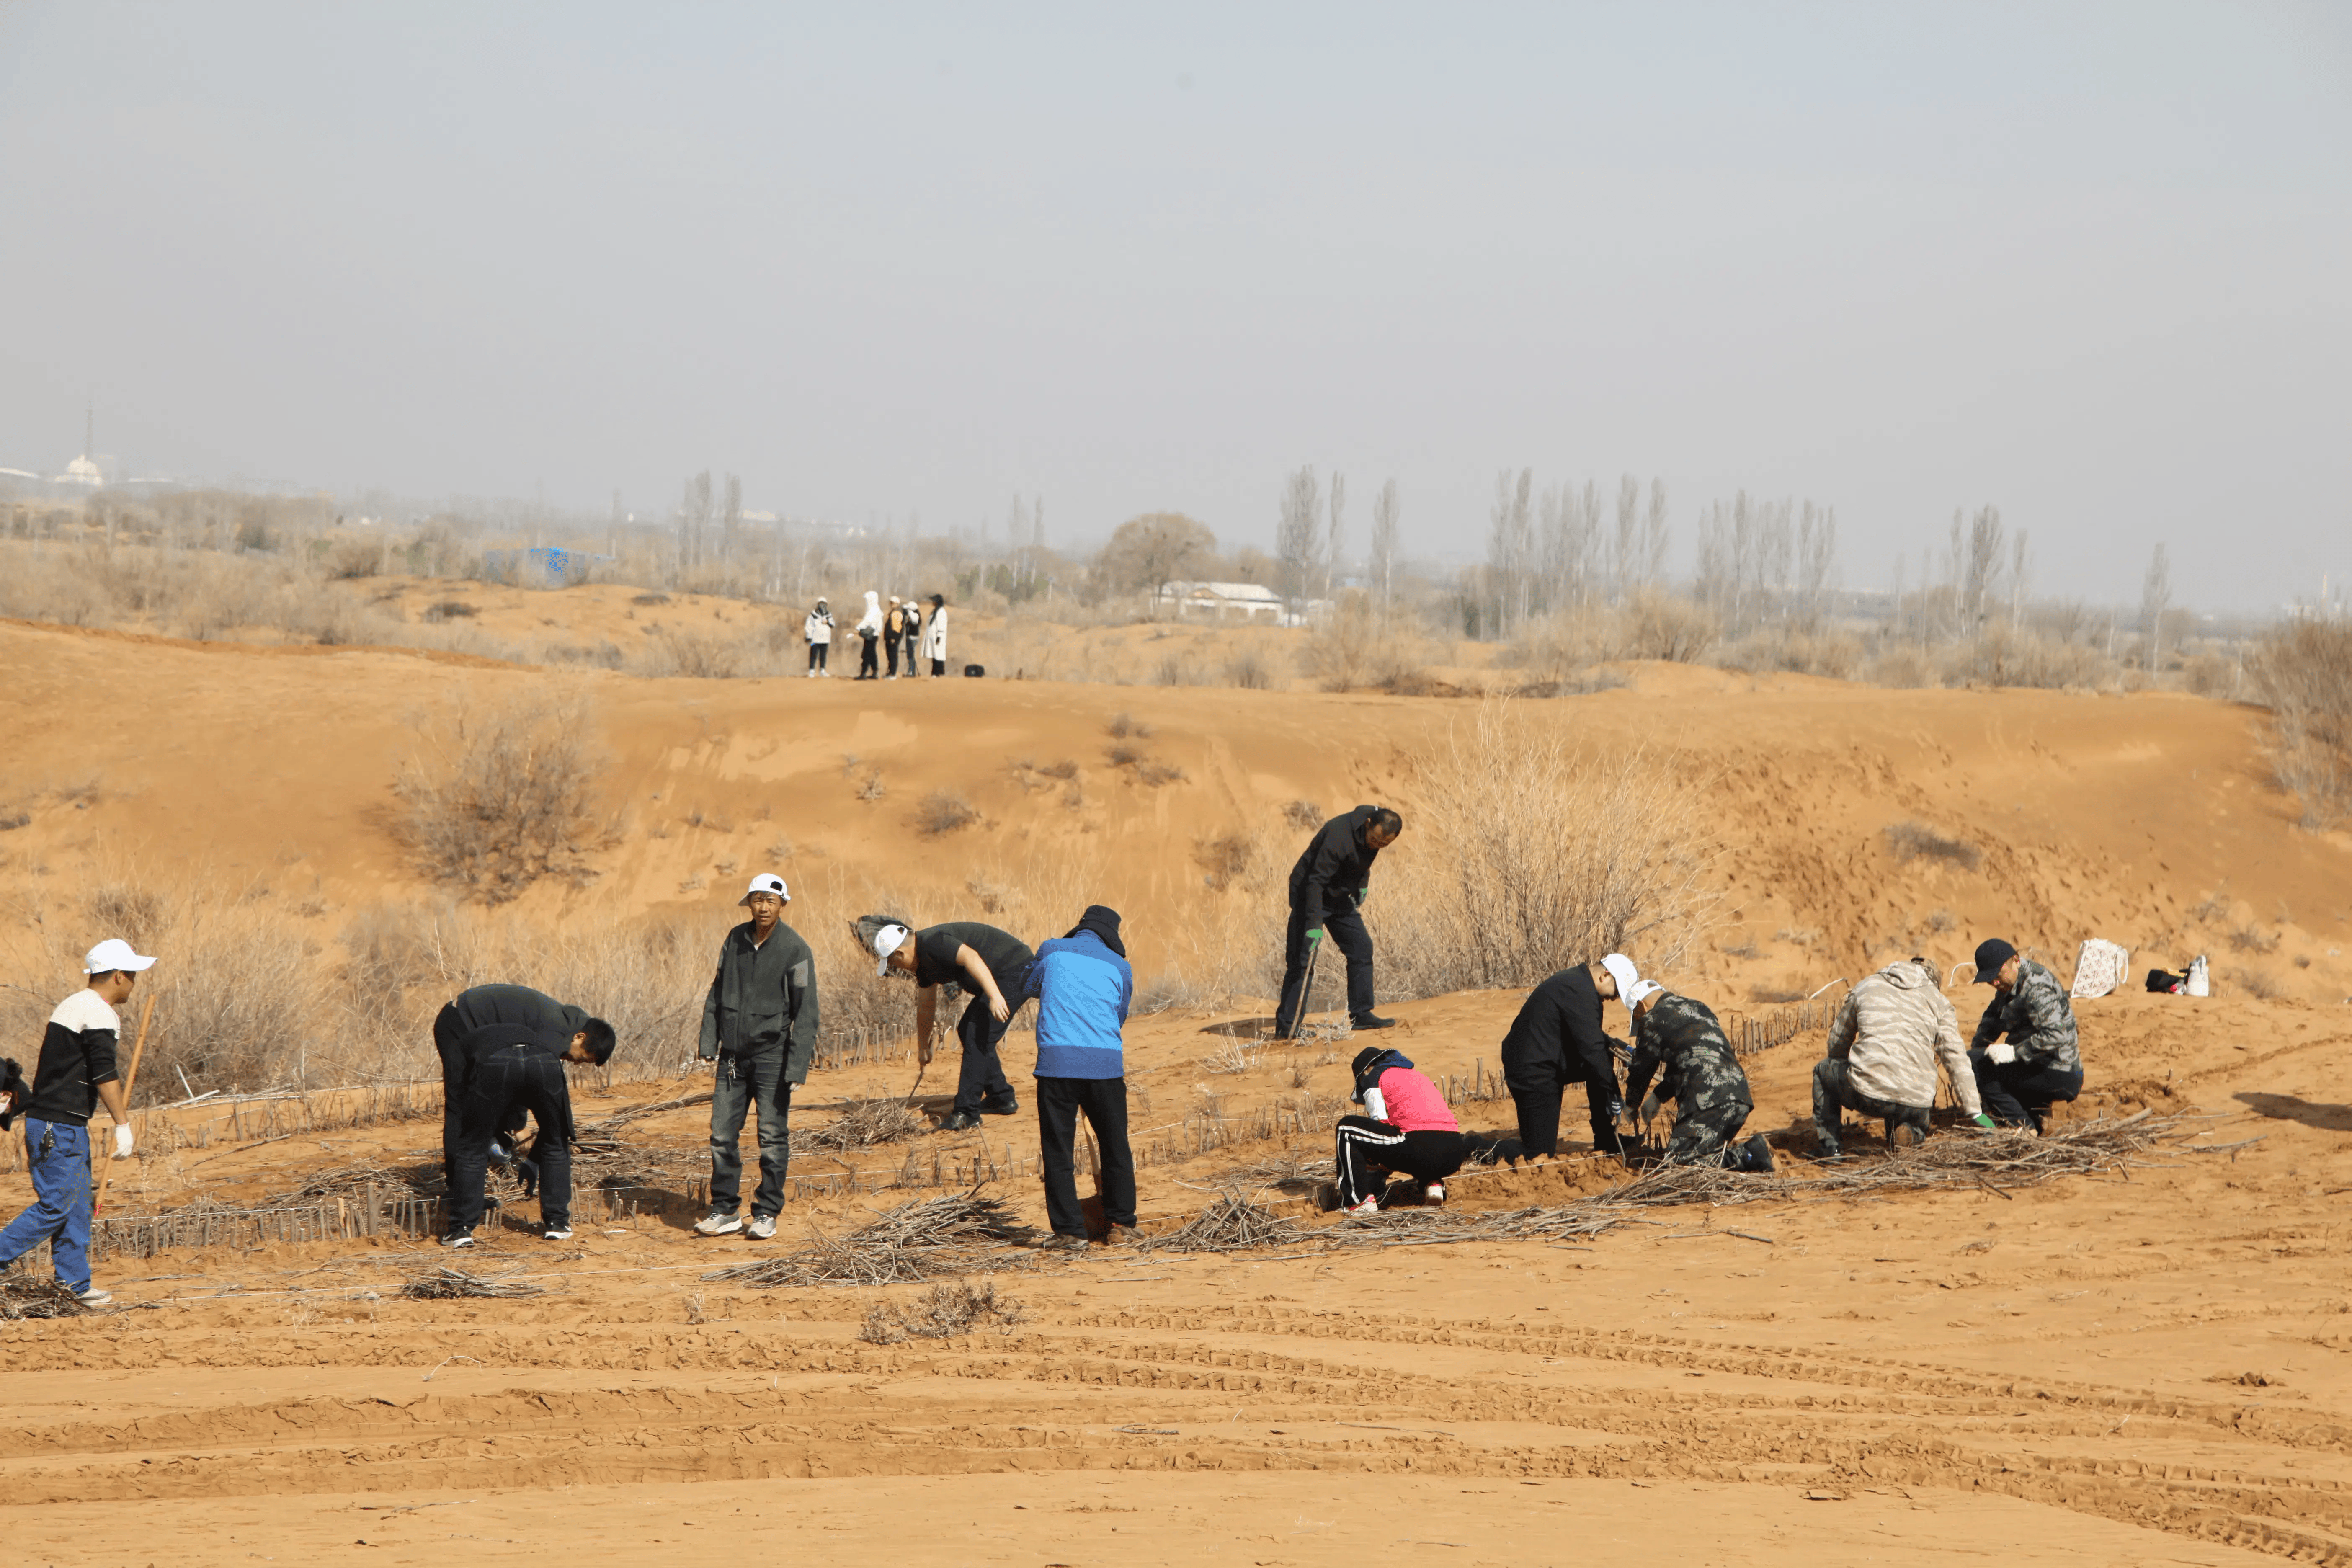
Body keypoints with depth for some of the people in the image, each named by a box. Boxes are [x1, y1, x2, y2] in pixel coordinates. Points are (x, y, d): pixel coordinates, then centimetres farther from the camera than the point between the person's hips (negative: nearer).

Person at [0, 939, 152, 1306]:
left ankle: (75, 1283, 13)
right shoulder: (100, 1015, -14)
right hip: (60, 1127, -10)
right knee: (55, 1206, -9)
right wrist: (123, 1125, -21)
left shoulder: (73, 1005, 16)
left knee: (77, 1206, 12)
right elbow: (104, 1075, -22)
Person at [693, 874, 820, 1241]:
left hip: (771, 1055, -4)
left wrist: (796, 1068, -17)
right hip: (734, 1055, 4)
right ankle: (724, 1211, 12)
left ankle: (767, 1213, 9)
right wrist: (709, 1044, 3)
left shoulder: (795, 950, -10)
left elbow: (806, 1013, -11)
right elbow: (717, 994, 12)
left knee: (773, 1137, 0)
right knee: (723, 1134, 3)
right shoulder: (735, 941, 4)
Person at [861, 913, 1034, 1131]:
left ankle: (967, 1114, -11)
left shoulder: (933, 944, -21)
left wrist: (995, 996, -44)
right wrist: (923, 1047, 36)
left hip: (1014, 970, -11)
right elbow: (926, 1006, 25)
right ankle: (1002, 1098, 27)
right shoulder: (923, 959, 12)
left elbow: (971, 957, -36)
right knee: (968, 1030, 21)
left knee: (978, 1038, -13)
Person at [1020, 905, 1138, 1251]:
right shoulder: (1119, 966, 10)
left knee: (1057, 1150, 5)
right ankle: (1121, 1225, 18)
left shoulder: (1051, 951, 9)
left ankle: (1070, 1230, 2)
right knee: (1115, 1147, 14)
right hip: (1106, 1063, 1)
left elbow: (1029, 988, 27)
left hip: (1057, 1062, -1)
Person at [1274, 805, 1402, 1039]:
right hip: (1310, 896, -8)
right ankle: (1286, 1028, -11)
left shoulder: (1377, 832, -8)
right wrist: (1314, 924, -39)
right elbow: (1316, 881, -35)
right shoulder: (1339, 836, -34)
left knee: (1361, 948, 4)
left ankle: (1361, 1015, 12)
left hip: (1340, 897, 8)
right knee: (1301, 959, -11)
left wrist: (1363, 884, 6)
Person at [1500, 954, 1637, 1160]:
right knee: (1540, 1154, -9)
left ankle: (1606, 1144, 14)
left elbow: (1586, 1036, 23)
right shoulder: (1579, 992, -22)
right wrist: (1615, 1097, -19)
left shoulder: (1577, 981, 10)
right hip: (1533, 1071, -10)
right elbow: (1591, 1049, -24)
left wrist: (1610, 1044, 2)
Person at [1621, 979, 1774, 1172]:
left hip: (1709, 1101, -9)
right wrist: (1659, 1096, 42)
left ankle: (1747, 1157, -19)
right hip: (1739, 1094, 9)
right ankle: (1752, 1151, -2)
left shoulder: (1652, 1020, 4)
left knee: (1677, 1161, -11)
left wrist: (1632, 1104, 31)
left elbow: (1642, 1069, 13)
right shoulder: (1699, 1009, 28)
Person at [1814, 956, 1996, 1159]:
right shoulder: (1938, 1002, 18)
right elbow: (1957, 1059, 11)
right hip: (1916, 1103, 1)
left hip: (1867, 1094, -1)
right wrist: (1974, 1111, 14)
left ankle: (1826, 1148, 22)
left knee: (1824, 1070, 30)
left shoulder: (1867, 986, 20)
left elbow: (1837, 1043, 28)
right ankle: (1910, 1135, 1)